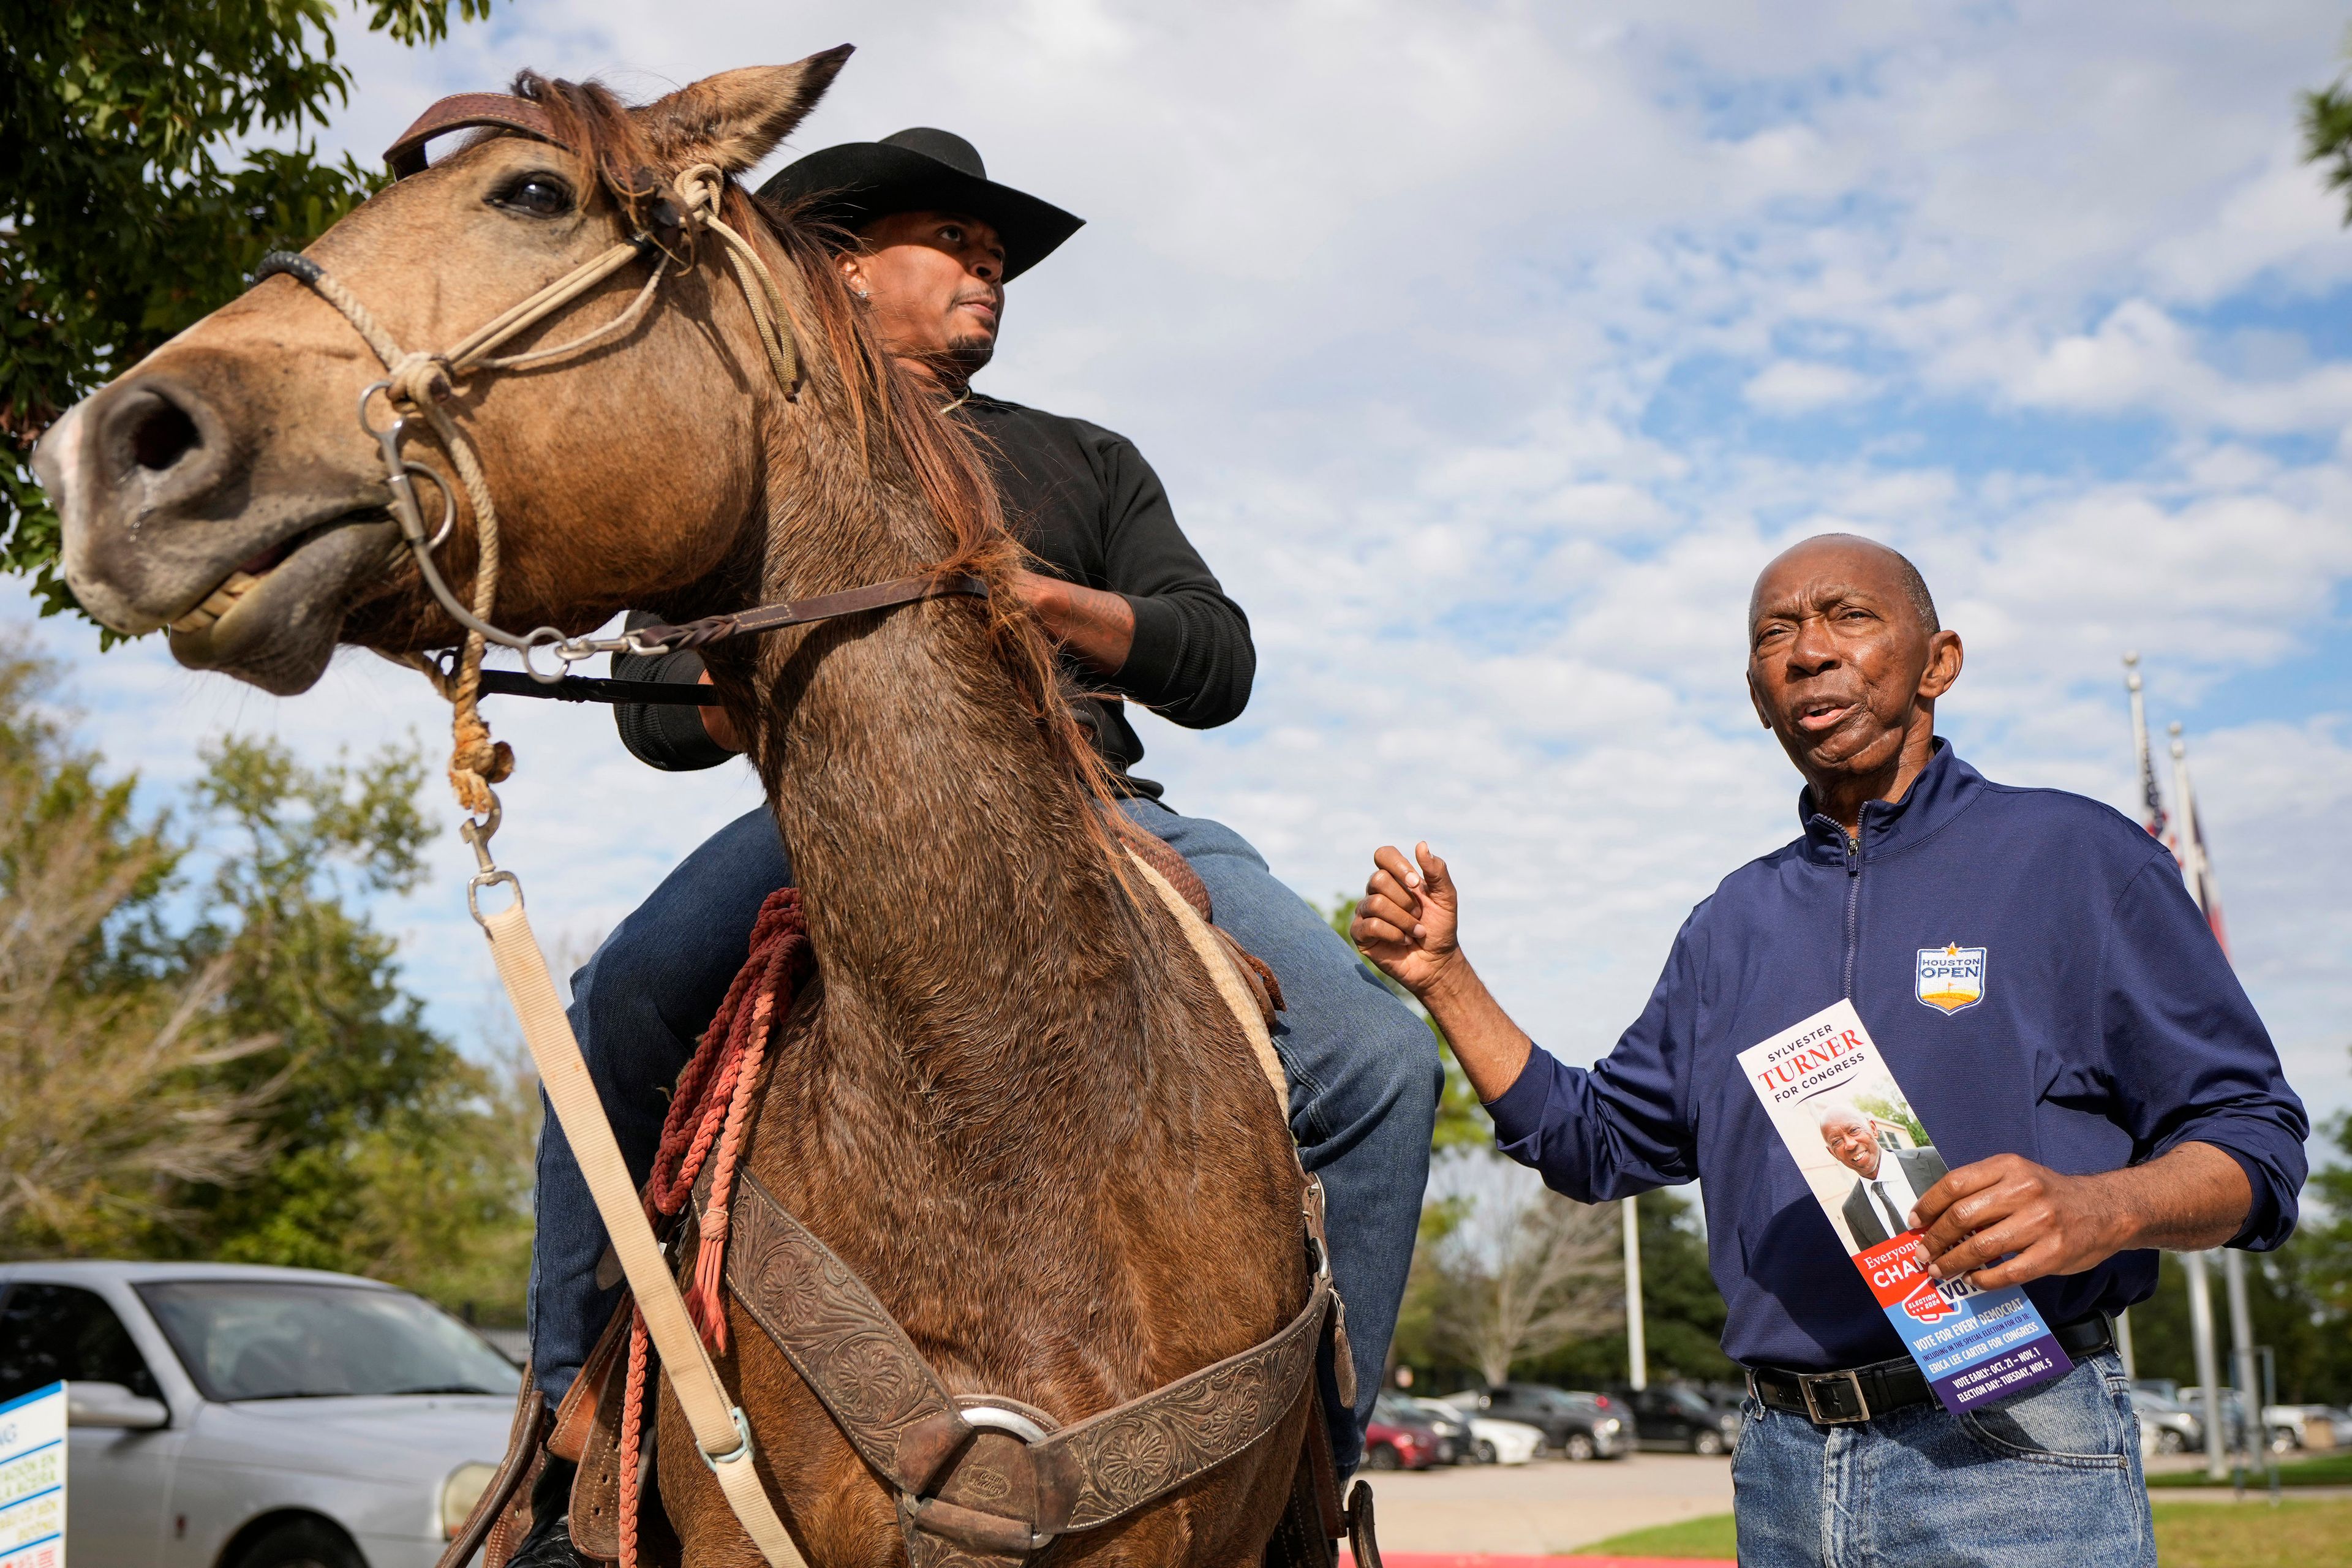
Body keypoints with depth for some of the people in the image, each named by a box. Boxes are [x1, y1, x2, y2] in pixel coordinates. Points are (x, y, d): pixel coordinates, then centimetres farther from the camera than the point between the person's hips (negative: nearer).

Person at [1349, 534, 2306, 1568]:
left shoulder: (2076, 858, -1)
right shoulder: (1735, 921, 15)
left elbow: (2253, 1141, -4)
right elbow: (1592, 1143, 18)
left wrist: (2103, 1208, -25)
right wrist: (1443, 975, 8)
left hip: (2010, 1456, -5)